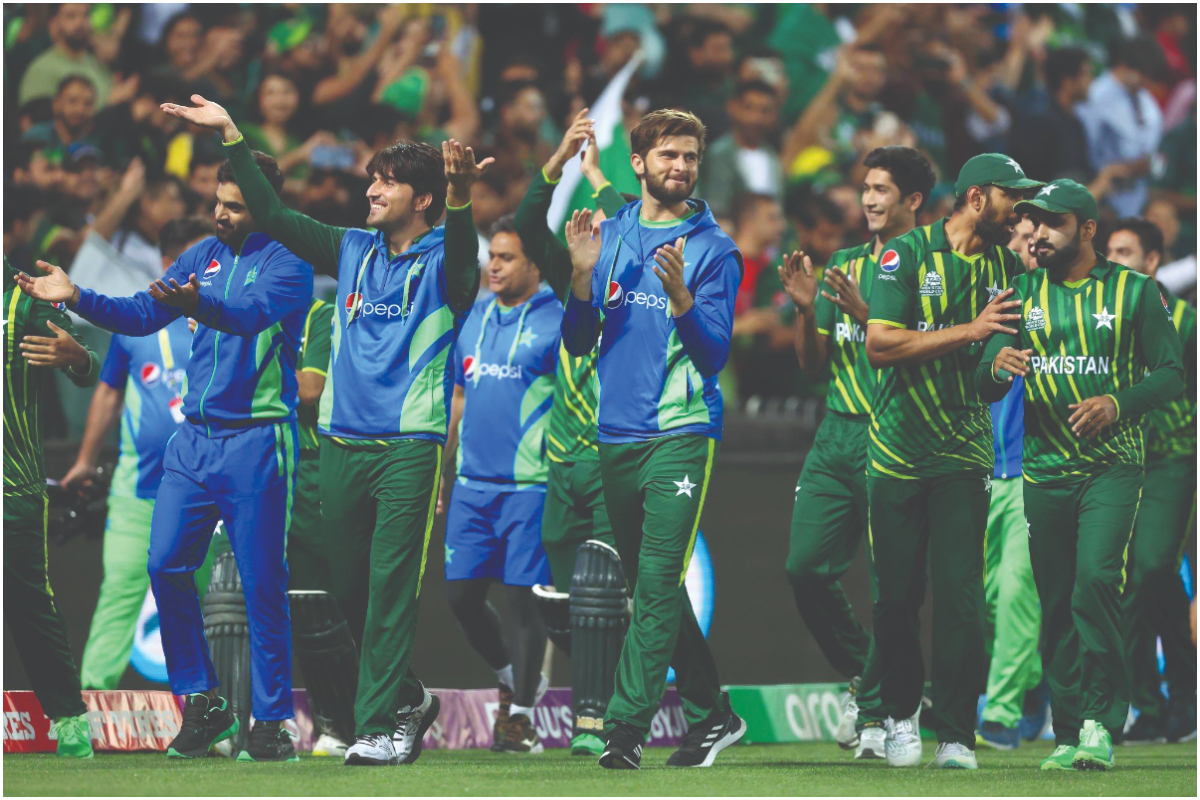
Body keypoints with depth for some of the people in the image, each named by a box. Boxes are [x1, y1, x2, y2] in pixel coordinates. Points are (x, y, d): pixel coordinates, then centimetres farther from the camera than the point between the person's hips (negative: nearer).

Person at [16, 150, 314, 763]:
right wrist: (77, 299, -3)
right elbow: (142, 314, 12)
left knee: (261, 583, -5)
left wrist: (198, 304, -46)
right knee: (166, 564, -1)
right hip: (194, 436, 6)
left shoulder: (286, 262, -7)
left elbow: (254, 312, -27)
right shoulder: (204, 255, 13)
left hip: (256, 441, -6)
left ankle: (271, 720, 2)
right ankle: (202, 705, 11)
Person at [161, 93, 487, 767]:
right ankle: (409, 697, 26)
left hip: (409, 444, -6)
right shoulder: (353, 251, 14)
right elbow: (275, 216, 18)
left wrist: (461, 198, -46)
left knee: (390, 586, -12)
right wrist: (232, 137, 14)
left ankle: (382, 725, -14)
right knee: (349, 588, 9)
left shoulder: (442, 262, -2)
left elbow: (463, 254, -25)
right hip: (343, 442, 6)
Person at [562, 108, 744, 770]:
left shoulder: (712, 248, -1)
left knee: (657, 585, -13)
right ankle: (711, 715, 22)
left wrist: (680, 294, -24)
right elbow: (578, 343, 9)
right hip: (616, 435, 5)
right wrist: (582, 276, -7)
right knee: (649, 585, 11)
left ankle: (626, 727, -17)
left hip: (681, 434, -5)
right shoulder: (611, 236, 11)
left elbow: (713, 354, -8)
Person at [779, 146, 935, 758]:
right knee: (806, 569, 1)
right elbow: (813, 362, 17)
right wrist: (806, 308, 0)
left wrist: (864, 315, -20)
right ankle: (861, 674, 20)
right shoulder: (845, 265, 17)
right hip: (837, 433, 6)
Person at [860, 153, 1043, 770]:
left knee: (961, 595, -8)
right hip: (896, 452, -2)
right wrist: (969, 331, -19)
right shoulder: (908, 254, -5)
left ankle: (956, 735, -3)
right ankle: (899, 713, 23)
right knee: (897, 595, 2)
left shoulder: (1007, 268, 9)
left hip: (963, 456, 2)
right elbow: (880, 346, -15)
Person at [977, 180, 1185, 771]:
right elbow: (985, 389, 5)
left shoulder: (1134, 291, 3)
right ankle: (1069, 732, 11)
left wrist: (1117, 404, -17)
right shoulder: (1023, 293, 11)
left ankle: (1102, 723, -18)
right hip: (1044, 469, 4)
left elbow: (1169, 373, 1)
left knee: (1096, 578, -21)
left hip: (1111, 464, -4)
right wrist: (997, 365, -19)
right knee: (1056, 602, 4)